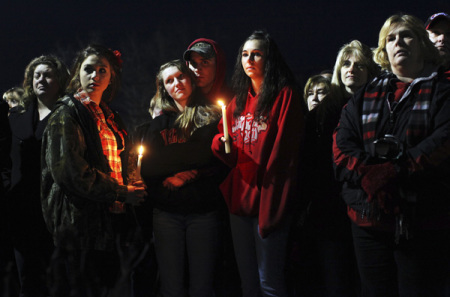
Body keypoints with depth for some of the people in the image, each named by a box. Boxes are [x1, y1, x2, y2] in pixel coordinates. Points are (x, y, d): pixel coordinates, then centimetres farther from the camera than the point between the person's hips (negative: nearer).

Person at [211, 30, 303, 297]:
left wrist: (272, 203, -16)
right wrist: (220, 143, -5)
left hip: (268, 201, -7)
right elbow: (222, 141, 21)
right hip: (239, 199, 7)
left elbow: (283, 151, -9)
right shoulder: (239, 101, 17)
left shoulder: (285, 95, -3)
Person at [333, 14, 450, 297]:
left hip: (423, 222, -4)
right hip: (369, 219, 4)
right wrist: (369, 175, -13)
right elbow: (342, 144, 5)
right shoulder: (367, 95, 17)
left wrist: (395, 170, -18)